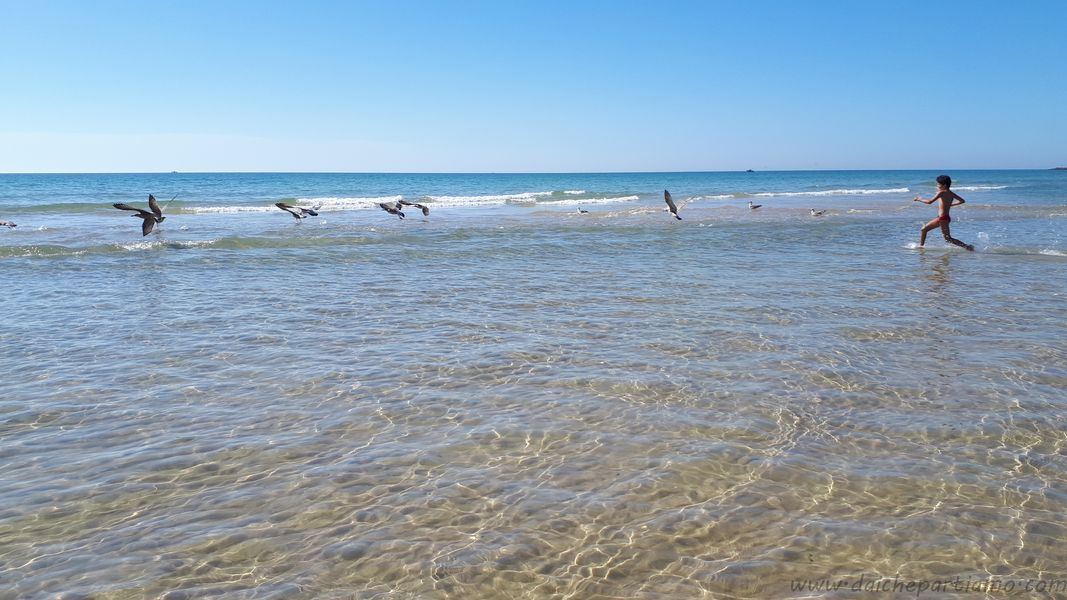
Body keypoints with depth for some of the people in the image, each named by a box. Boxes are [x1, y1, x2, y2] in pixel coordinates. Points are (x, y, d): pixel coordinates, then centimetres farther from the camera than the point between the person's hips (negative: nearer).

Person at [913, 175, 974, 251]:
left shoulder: (941, 192, -15)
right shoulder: (951, 193, 8)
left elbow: (930, 202, -20)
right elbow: (962, 201, 15)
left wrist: (919, 199, -5)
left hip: (943, 218, -9)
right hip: (941, 218, 9)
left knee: (948, 239, -7)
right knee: (924, 229, 17)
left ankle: (967, 246, -10)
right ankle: (920, 246, 24)